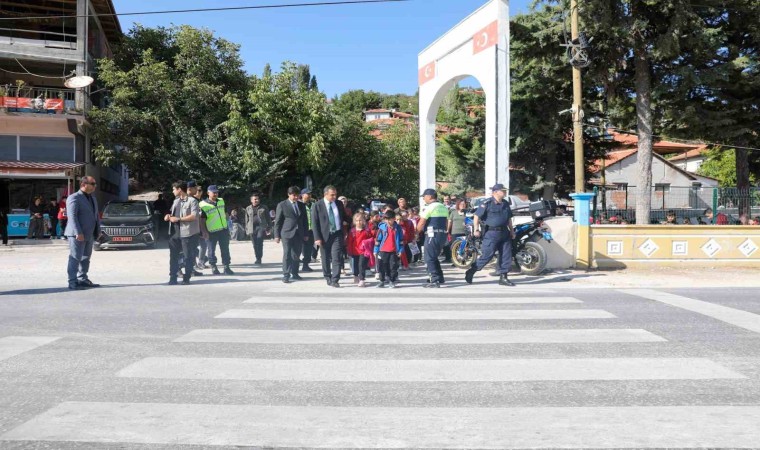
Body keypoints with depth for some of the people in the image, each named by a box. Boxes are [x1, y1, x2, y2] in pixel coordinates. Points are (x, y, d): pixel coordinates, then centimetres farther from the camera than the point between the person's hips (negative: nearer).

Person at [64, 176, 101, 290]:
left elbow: (96, 215, 24)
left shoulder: (93, 198, 18)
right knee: (75, 258, -7)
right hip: (78, 234, -8)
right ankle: (72, 282, -5)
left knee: (86, 258, 13)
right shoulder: (74, 198, -9)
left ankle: (83, 279, 21)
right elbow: (72, 216, -17)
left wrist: (98, 230, 16)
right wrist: (78, 233, -24)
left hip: (90, 234, 9)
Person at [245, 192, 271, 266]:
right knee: (255, 245, 4)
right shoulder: (248, 208, 15)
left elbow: (268, 219, 9)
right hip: (252, 228, 3)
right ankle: (258, 259, 16)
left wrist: (269, 228, 4)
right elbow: (247, 220, 17)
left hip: (261, 227, -3)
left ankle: (259, 259, -15)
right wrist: (247, 230, 12)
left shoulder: (264, 207, 8)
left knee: (259, 243, -17)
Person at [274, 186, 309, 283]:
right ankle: (286, 275, -2)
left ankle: (294, 273, 17)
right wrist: (277, 235, -5)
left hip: (299, 234, 4)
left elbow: (304, 221, 16)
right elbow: (277, 221, -1)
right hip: (287, 233, -4)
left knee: (296, 255, 7)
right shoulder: (282, 205, -1)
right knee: (287, 255, -5)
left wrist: (305, 234, 12)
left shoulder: (301, 205, 12)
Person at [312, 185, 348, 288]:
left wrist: (345, 233, 11)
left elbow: (344, 218, 16)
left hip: (337, 234, 1)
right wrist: (317, 238, -12)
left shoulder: (339, 204, 5)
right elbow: (315, 223, -6)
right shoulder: (318, 206, -5)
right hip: (325, 236, -1)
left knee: (336, 258, -9)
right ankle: (328, 278, 25)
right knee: (326, 259, 9)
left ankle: (335, 280, -8)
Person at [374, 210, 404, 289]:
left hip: (394, 251, 0)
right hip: (383, 251, 0)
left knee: (393, 267, 2)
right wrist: (376, 250, 2)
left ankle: (392, 282, 11)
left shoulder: (398, 228, 1)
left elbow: (401, 240, 6)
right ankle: (382, 281, 16)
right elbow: (378, 239, 3)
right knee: (382, 266, 5)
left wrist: (400, 250, 1)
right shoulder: (382, 227, 0)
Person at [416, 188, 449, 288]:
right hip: (443, 234, 8)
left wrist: (417, 232, 3)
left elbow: (421, 223, -11)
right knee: (434, 257, 21)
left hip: (432, 235, -8)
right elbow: (446, 222, 16)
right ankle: (440, 278, 23)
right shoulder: (444, 207, 15)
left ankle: (435, 281, -7)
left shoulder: (429, 207, -10)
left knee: (429, 259, -2)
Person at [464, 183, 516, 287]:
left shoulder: (506, 204, 13)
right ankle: (470, 272, 7)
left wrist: (512, 231, 19)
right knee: (487, 255, -7)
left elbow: (509, 219, 23)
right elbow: (477, 216, -8)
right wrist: (476, 229, -13)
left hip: (504, 233, 7)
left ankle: (503, 277, 13)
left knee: (506, 256, 4)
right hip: (491, 233, -7)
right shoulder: (487, 203, -9)